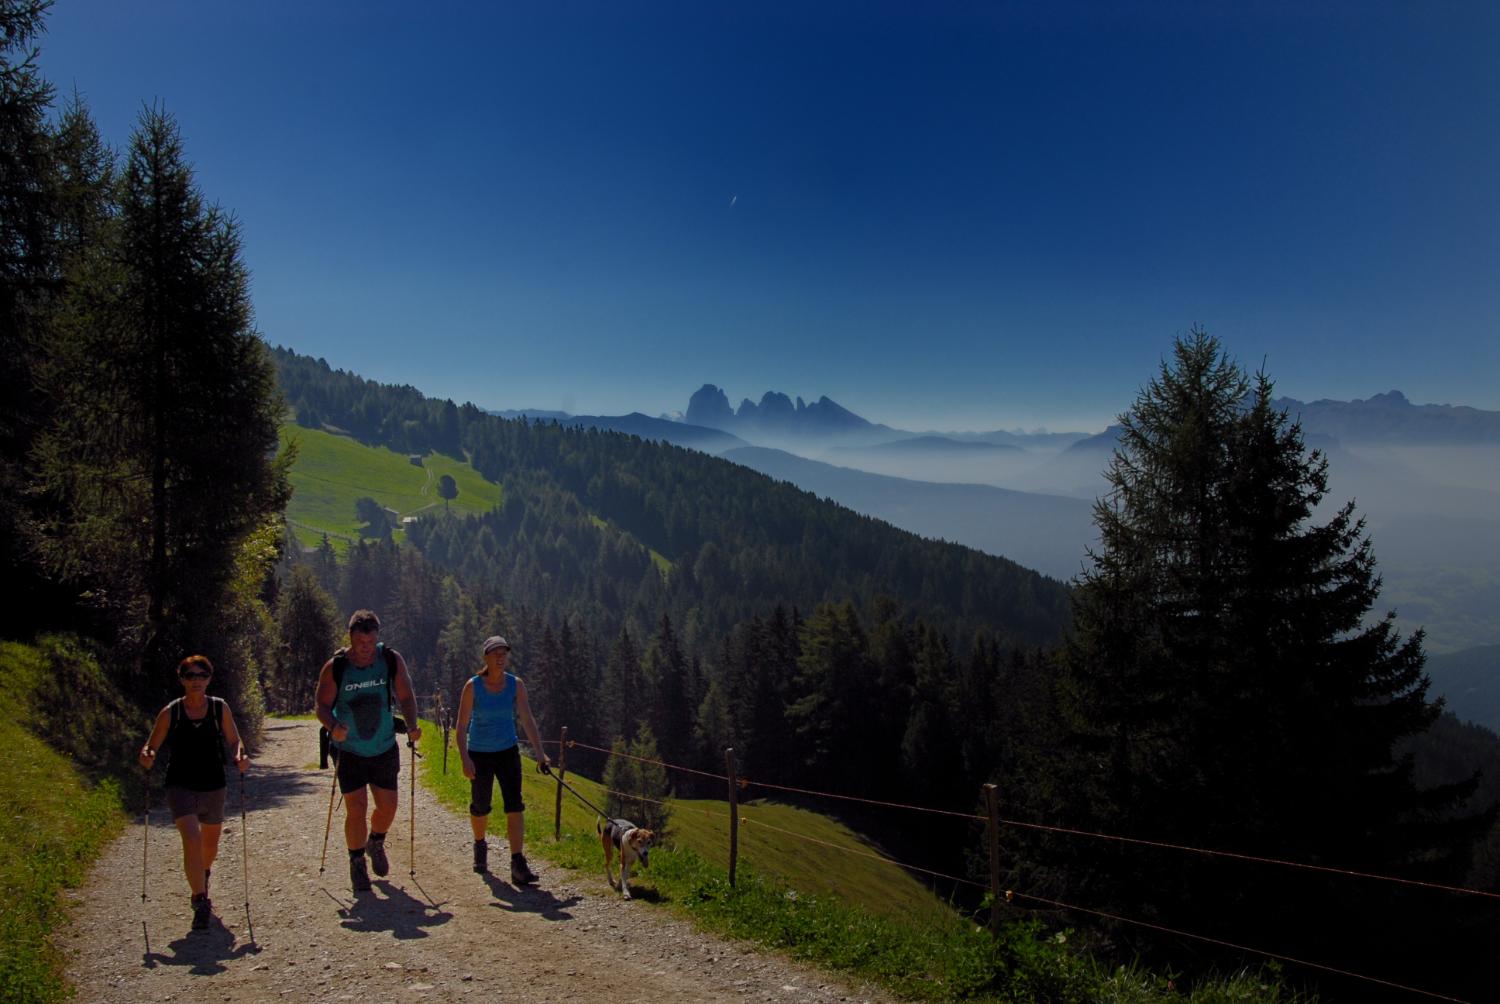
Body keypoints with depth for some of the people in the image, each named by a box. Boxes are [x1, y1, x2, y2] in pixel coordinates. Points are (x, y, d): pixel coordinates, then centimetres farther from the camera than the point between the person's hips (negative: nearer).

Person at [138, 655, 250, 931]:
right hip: (181, 786, -2)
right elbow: (152, 745, 3)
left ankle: (202, 879, 51)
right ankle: (201, 902, -13)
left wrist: (240, 755, -15)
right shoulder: (171, 712, -3)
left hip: (213, 786, 3)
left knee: (210, 843, 19)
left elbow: (233, 740, 5)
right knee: (192, 839, -21)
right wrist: (147, 756, -19)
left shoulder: (220, 708, 0)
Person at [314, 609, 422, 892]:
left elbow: (406, 697, 1)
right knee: (356, 809, -3)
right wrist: (333, 727, -27)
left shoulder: (392, 660, -7)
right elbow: (322, 706, -6)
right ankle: (357, 864, 16)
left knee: (388, 807, 7)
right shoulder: (335, 667, -11)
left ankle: (376, 844, 38)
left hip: (385, 749, 2)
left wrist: (411, 725, -16)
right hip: (349, 750, -2)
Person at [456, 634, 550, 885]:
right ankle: (480, 846, 42)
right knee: (481, 806, 12)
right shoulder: (473, 686, -13)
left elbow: (527, 719, -6)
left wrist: (540, 753, -13)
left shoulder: (516, 684, -6)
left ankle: (518, 865, -12)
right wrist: (465, 759, -22)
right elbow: (461, 726, -13)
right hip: (479, 753, -1)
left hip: (508, 751, 1)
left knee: (514, 805, -11)